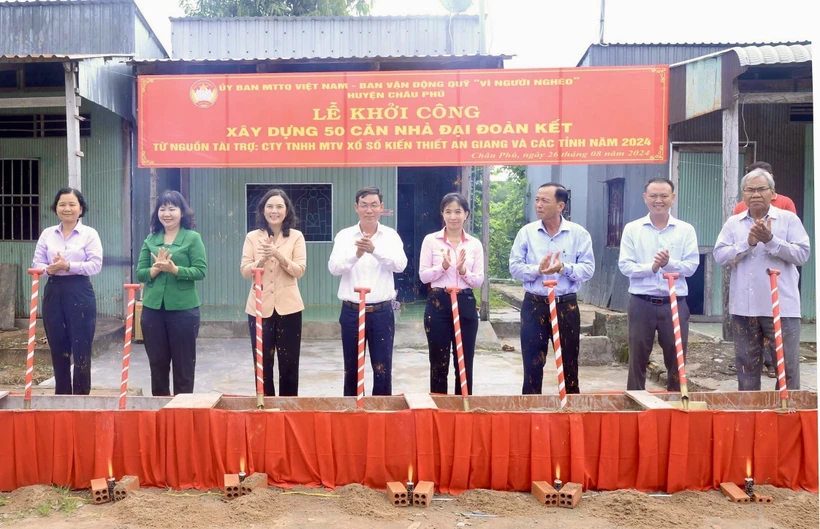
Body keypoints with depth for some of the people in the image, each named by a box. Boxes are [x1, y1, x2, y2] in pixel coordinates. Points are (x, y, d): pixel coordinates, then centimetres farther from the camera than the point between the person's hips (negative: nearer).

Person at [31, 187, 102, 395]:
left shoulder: (90, 234, -1)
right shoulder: (47, 234, 11)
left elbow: (95, 265, -10)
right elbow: (36, 263, 6)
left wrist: (69, 266, -22)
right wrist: (49, 269, -16)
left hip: (80, 294, -4)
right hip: (53, 293, 4)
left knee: (81, 348, -2)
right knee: (58, 348, 9)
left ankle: (81, 395, 8)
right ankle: (61, 395, 21)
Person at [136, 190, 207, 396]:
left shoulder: (193, 238, -3)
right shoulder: (151, 239, 8)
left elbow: (201, 271, -10)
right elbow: (139, 273, 5)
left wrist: (174, 269, -22)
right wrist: (155, 269, -14)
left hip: (183, 309, -4)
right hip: (153, 309, 4)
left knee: (183, 363, 6)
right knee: (157, 362, 12)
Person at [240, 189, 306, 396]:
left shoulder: (296, 236, 0)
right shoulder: (252, 237, 3)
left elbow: (299, 271, -8)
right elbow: (245, 271, -2)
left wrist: (279, 256, -22)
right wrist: (261, 260, -20)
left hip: (288, 307, -1)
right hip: (259, 307, 1)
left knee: (289, 363, 6)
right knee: (262, 363, 6)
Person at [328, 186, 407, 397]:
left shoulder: (391, 235, 0)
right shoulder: (344, 236, 0)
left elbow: (400, 264, -16)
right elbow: (334, 268, -13)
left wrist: (374, 250, -33)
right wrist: (355, 255, -33)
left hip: (381, 312, 0)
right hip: (351, 311, 0)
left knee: (383, 369, 5)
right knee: (352, 369, 11)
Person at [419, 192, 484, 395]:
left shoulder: (475, 244, 5)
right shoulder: (431, 240, 0)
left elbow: (479, 281, 3)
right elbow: (423, 276, -2)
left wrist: (463, 271, -15)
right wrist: (442, 267, -18)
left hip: (465, 305, 2)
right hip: (438, 304, -2)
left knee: (464, 362, 8)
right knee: (439, 362, 5)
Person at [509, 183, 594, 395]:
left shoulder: (579, 234, -2)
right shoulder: (526, 232, 0)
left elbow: (588, 269, -6)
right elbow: (515, 266, -2)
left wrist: (564, 268, -22)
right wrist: (537, 269, -20)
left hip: (566, 305, 0)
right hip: (534, 305, 0)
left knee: (569, 362, 11)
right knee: (532, 362, 6)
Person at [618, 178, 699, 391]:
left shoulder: (686, 230, 4)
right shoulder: (632, 229, 2)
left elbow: (691, 266, -3)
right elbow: (625, 265, -5)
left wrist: (669, 263, -21)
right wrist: (651, 267, -20)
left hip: (675, 303, 1)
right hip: (642, 303, 0)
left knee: (677, 360, 9)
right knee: (638, 359, 7)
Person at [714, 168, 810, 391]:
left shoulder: (788, 219, 2)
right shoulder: (733, 223, 9)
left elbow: (802, 254, -7)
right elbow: (720, 256, -1)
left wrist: (770, 240, -16)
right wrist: (747, 243, -13)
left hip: (781, 306, -2)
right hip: (743, 307, 3)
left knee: (787, 365, 2)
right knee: (746, 365, 12)